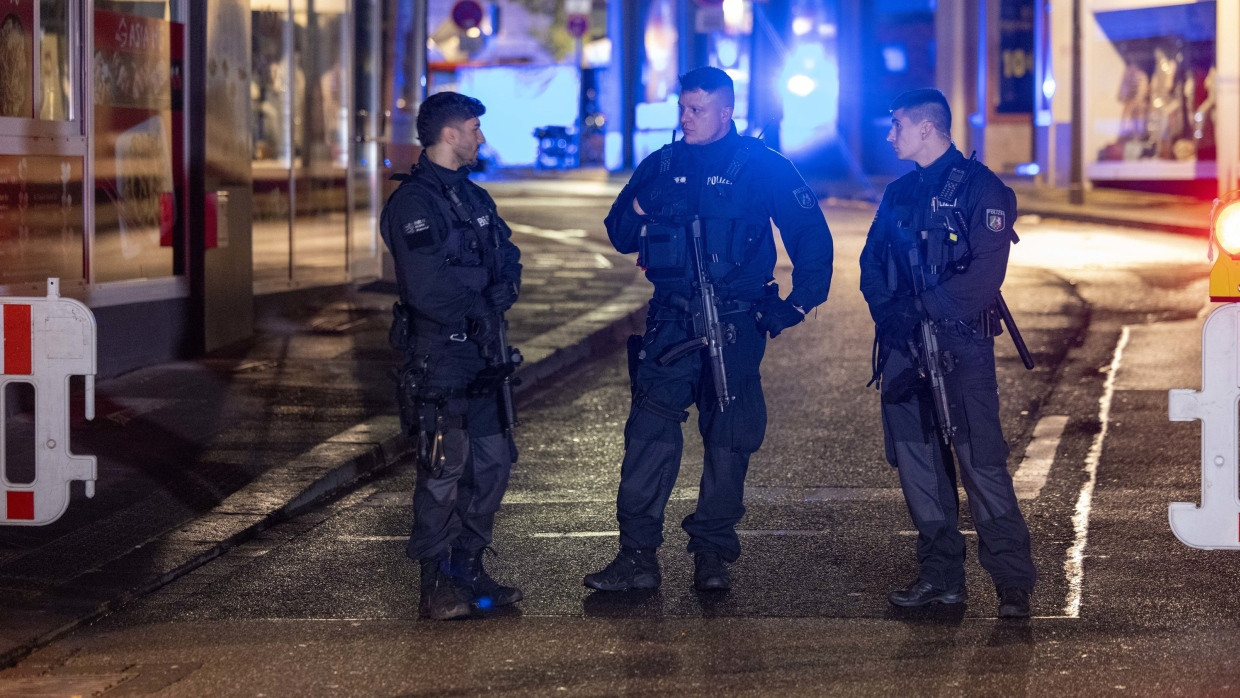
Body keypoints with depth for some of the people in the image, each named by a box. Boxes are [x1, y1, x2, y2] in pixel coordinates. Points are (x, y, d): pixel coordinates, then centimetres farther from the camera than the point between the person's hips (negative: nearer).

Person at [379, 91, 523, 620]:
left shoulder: (473, 196, 17)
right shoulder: (413, 203, -13)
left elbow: (509, 263, 13)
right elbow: (427, 288, -23)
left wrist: (492, 294, -8)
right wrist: (483, 281, -7)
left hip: (484, 354, 9)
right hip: (440, 355, -9)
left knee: (492, 463, 12)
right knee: (444, 471, -6)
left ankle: (468, 570, 23)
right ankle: (437, 588, 0)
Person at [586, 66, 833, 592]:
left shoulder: (763, 167, 0)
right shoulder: (661, 166, 10)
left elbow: (811, 234, 3)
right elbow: (620, 237, 14)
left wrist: (800, 301, -2)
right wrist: (639, 208, -7)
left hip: (735, 325, -2)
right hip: (671, 323, 2)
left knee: (728, 438, 3)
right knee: (649, 431, -9)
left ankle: (712, 554, 13)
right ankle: (637, 555, -9)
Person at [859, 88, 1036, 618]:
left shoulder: (980, 187, -5)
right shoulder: (900, 193, 17)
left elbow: (986, 271, -15)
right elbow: (872, 260, 12)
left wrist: (925, 307, -21)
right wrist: (886, 308, -8)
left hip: (960, 341, -7)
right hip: (904, 345, 7)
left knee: (981, 461, -13)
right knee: (916, 460, 7)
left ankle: (1013, 584, -11)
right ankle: (940, 575, 15)